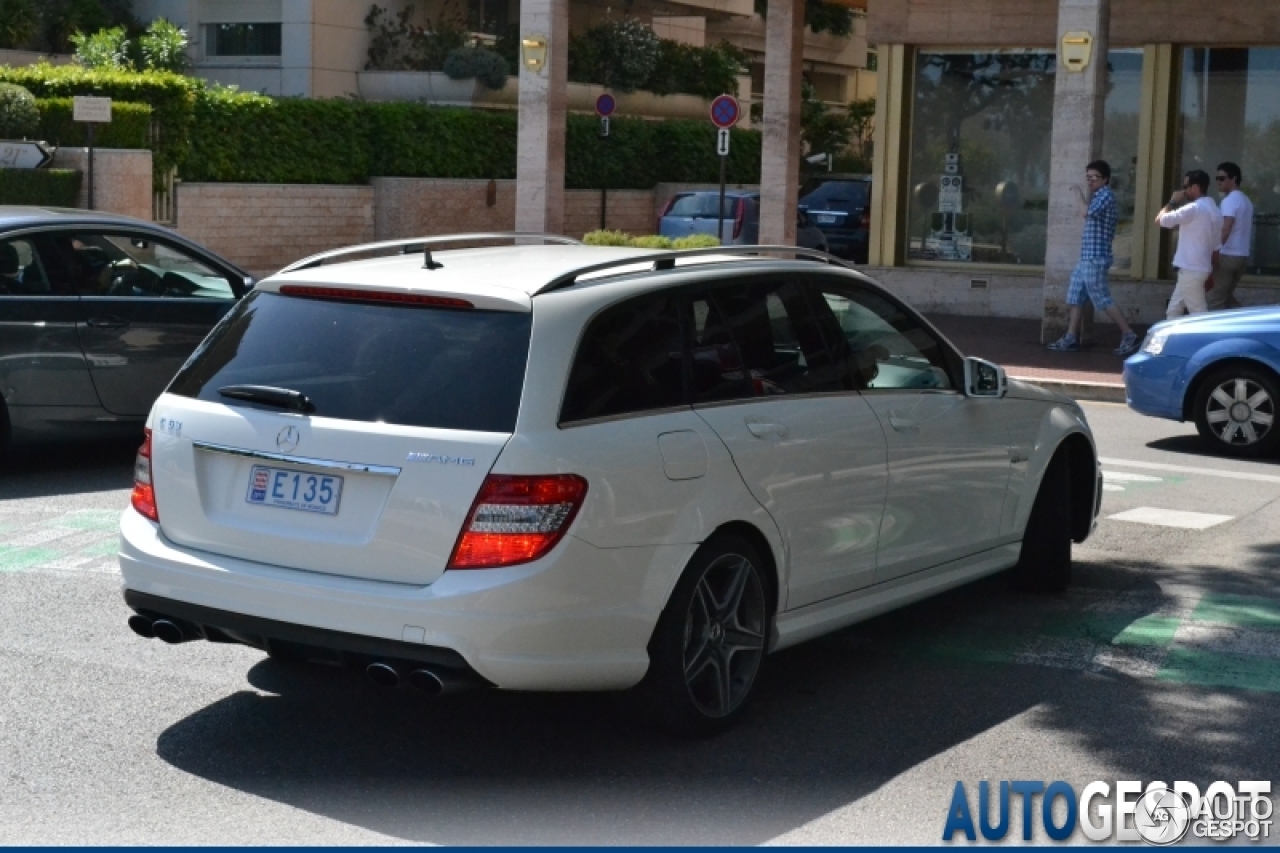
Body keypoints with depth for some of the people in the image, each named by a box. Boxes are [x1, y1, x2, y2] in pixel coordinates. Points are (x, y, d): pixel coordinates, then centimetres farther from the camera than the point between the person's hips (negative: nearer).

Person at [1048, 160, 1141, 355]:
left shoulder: (1106, 195, -11)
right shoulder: (1099, 196, 20)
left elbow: (1088, 212, -27)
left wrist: (1079, 195, -12)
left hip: (1095, 258, -10)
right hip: (1087, 257, 10)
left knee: (1103, 299, -9)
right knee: (1076, 297, 10)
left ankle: (1129, 336, -7)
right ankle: (1071, 339, 13)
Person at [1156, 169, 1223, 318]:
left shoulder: (1194, 209, -16)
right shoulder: (1215, 211, 12)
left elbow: (1160, 220, -13)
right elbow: (1216, 246, 16)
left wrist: (1172, 202, 3)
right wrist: (1210, 275, 22)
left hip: (1191, 271, -9)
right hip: (1201, 268, 9)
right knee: (1173, 311, 16)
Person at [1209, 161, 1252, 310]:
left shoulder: (1230, 200, -13)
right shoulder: (1246, 200, 17)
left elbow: (1225, 230, -22)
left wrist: (1214, 252, -21)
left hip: (1228, 255, -9)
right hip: (1242, 255, 9)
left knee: (1213, 299, -6)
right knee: (1226, 296, 18)